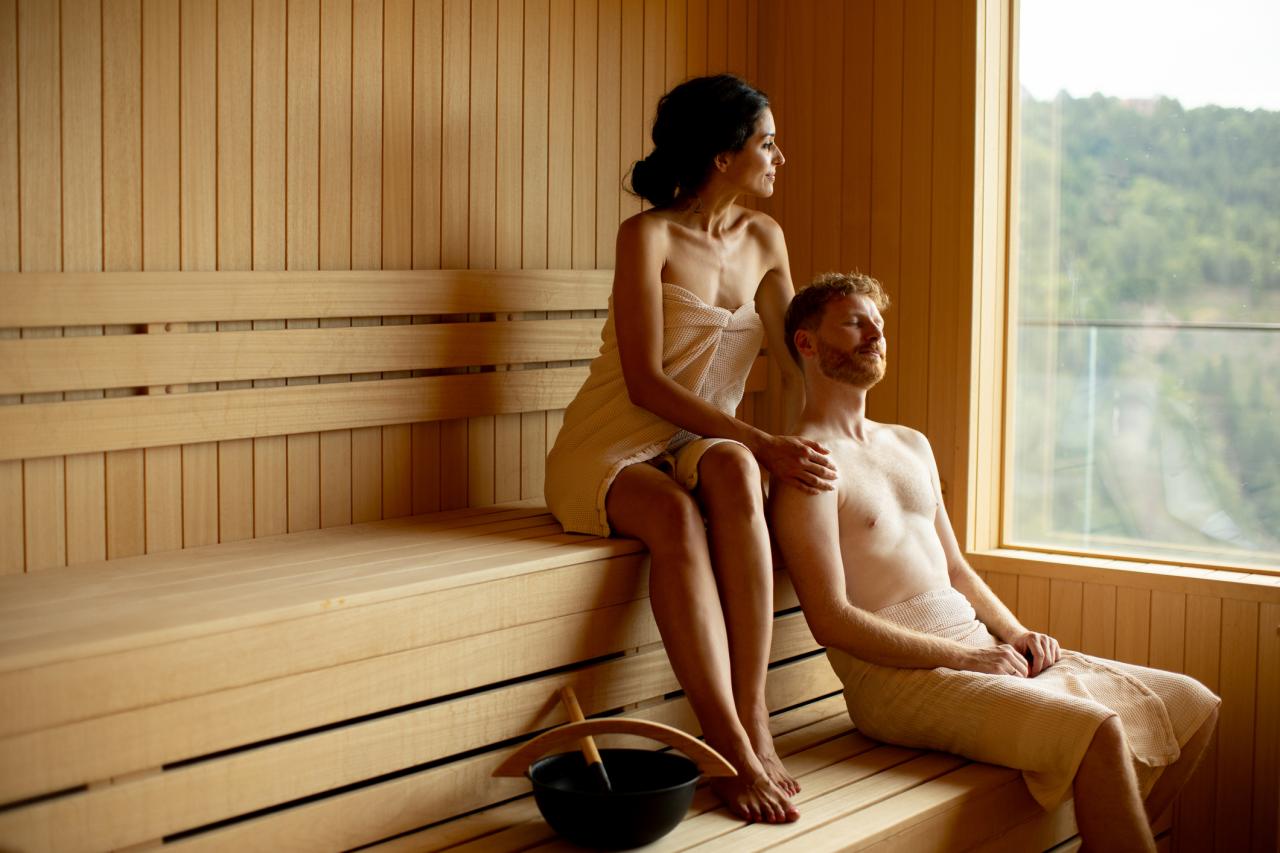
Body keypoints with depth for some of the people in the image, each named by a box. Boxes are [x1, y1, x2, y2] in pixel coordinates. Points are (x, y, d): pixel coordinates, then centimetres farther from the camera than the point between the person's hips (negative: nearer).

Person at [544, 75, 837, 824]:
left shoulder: (764, 240, 11)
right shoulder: (648, 235, -10)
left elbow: (798, 361, 12)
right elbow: (646, 383, -17)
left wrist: (817, 447, -6)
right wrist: (763, 445, -24)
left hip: (695, 449, 4)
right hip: (610, 452, -4)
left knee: (732, 471, -34)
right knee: (676, 517, -38)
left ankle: (754, 726, -37)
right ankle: (732, 751, -41)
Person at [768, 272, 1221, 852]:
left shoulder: (911, 446, 21)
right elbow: (831, 620, -15)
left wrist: (1016, 633, 5)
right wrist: (968, 657, -15)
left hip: (978, 646, 9)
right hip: (897, 675, -9)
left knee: (1193, 707, 1)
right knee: (1101, 732, -29)